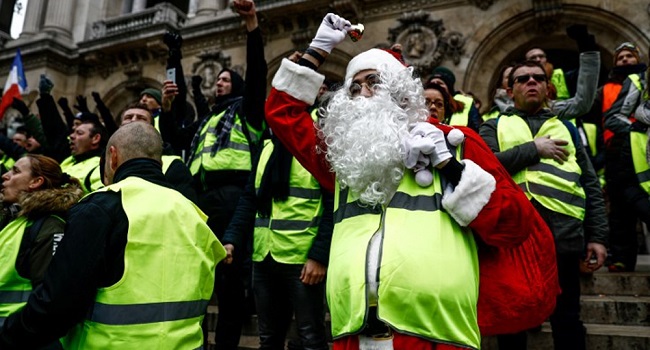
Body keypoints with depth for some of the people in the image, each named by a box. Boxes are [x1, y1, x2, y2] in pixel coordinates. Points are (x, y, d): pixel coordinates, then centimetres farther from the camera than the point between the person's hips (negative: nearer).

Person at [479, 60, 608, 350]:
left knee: (567, 319, 9)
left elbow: (591, 185, 15)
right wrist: (535, 149, -5)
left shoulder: (565, 128, 21)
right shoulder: (494, 127, 15)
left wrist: (598, 236, 6)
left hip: (562, 230, 2)